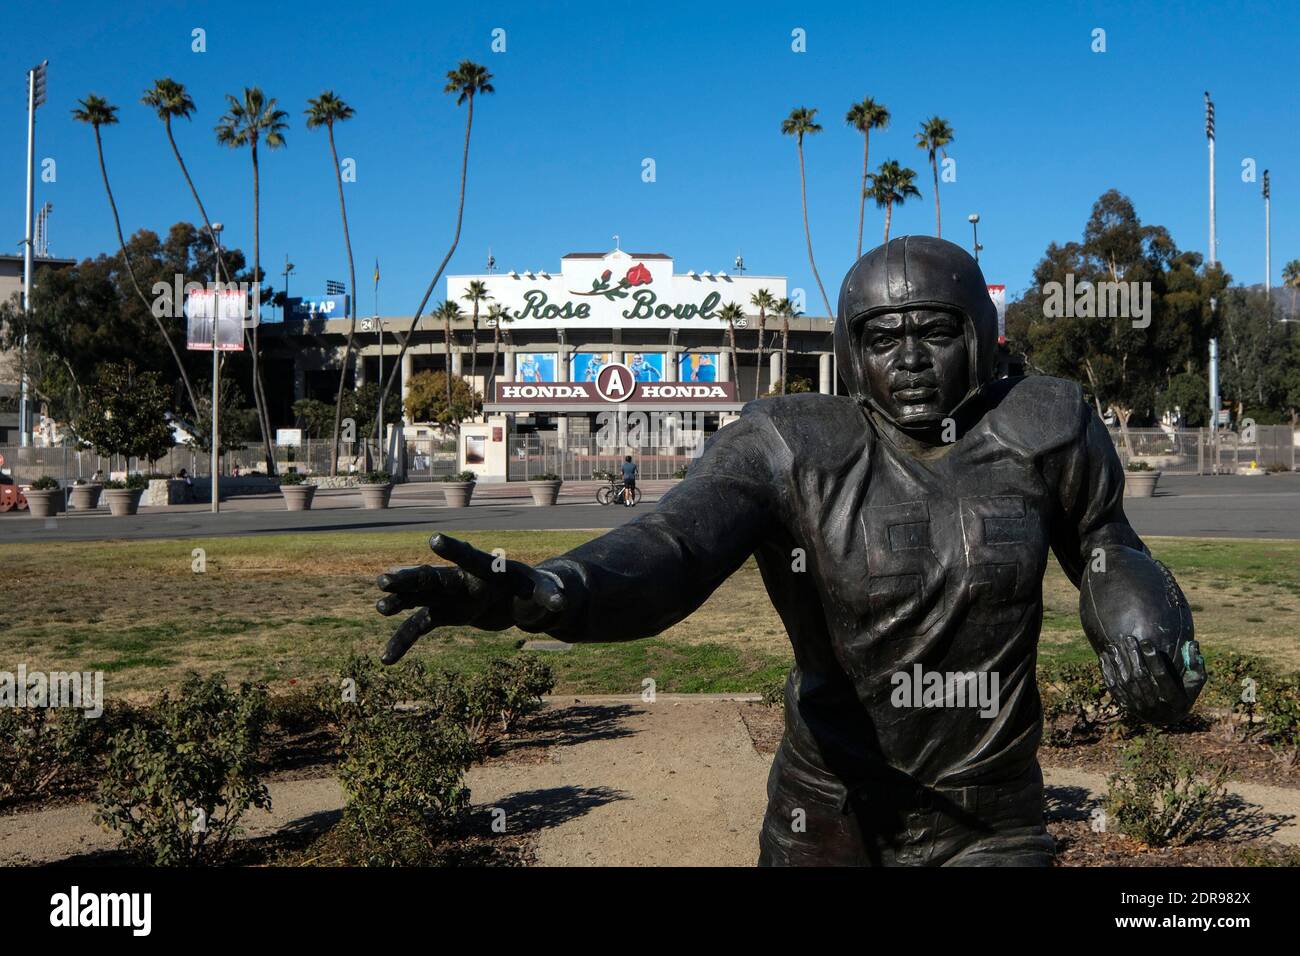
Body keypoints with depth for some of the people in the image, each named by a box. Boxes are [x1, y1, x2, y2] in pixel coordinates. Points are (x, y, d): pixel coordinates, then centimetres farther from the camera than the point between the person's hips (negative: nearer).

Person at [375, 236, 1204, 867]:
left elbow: (1099, 544, 11)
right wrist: (536, 593, -54)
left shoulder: (1041, 431, -8)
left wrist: (1144, 618, -12)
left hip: (987, 831, 1)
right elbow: (668, 552, -33)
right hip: (831, 823, -1)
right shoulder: (794, 451, -16)